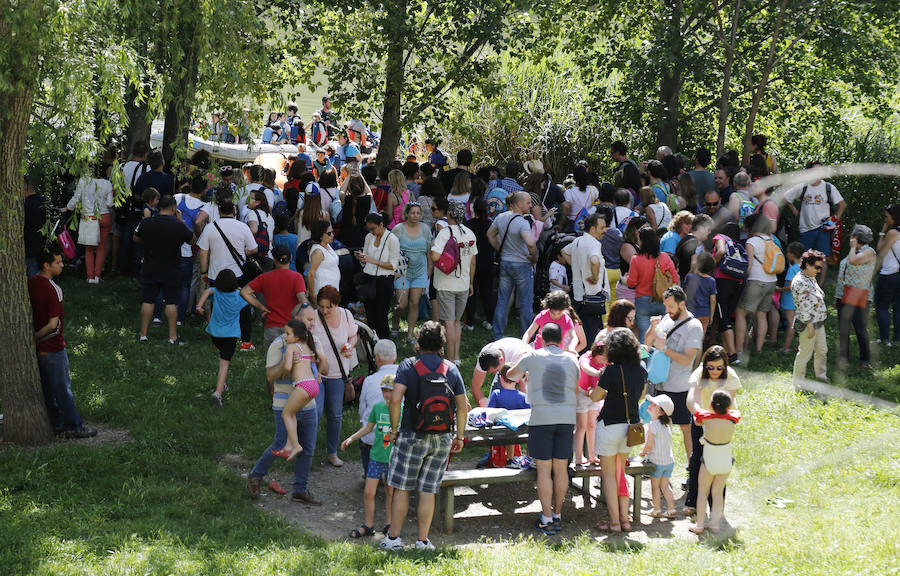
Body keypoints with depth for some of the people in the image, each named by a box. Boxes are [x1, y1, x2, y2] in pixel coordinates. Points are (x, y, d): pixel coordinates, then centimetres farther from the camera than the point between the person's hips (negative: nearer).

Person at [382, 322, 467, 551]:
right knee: (428, 491, 7)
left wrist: (394, 429, -4)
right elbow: (462, 406, 4)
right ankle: (422, 540, 10)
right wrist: (459, 436, 14)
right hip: (442, 439, 3)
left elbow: (395, 399, -16)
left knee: (401, 488, 7)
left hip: (412, 437, -3)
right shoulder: (451, 369, 4)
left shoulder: (408, 366, -6)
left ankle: (394, 538, 10)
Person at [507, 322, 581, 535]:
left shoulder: (533, 357, 0)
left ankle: (546, 520, -2)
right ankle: (557, 516, 15)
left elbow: (511, 375, 17)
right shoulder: (571, 360, 8)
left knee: (544, 469, -1)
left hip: (541, 419, -3)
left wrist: (517, 376, 40)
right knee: (561, 468, 8)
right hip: (566, 418, 3)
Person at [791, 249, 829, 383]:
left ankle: (821, 375, 30)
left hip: (818, 322, 10)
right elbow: (804, 306, -23)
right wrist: (810, 326, -23)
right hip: (807, 324, -10)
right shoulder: (800, 282, -20)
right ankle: (798, 381, 9)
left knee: (822, 350, 15)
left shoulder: (811, 279, 12)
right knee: (805, 353, -1)